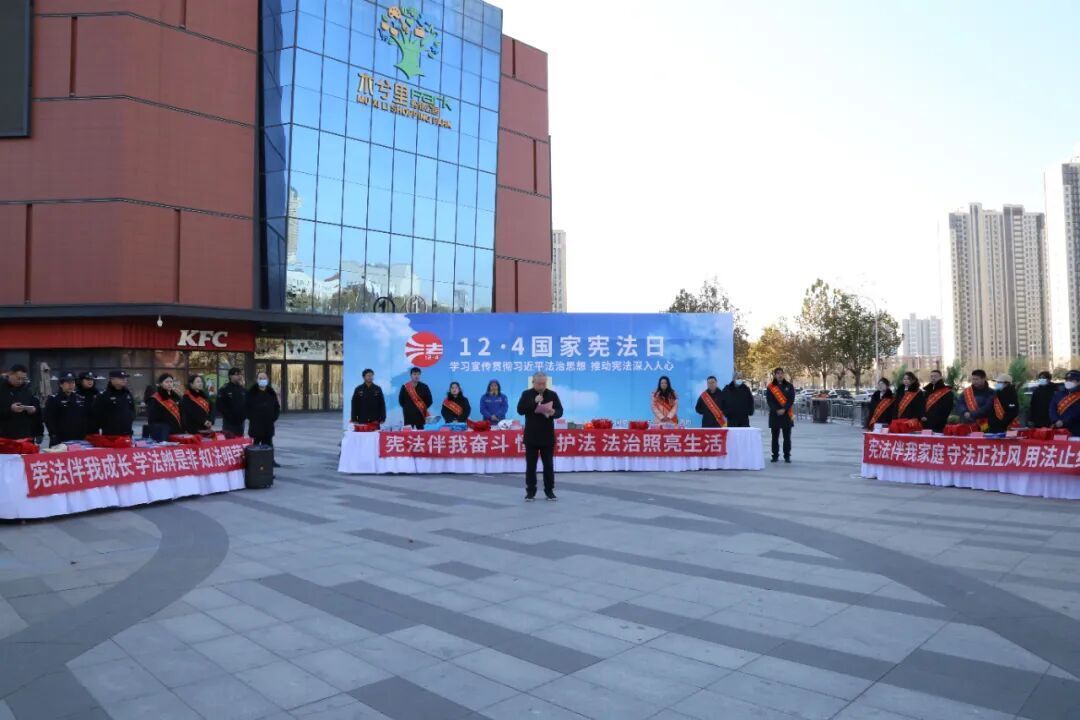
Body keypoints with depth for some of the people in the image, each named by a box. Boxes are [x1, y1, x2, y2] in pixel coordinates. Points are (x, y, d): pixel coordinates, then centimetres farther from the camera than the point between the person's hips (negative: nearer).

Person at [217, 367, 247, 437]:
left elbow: (248, 405, 16)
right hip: (229, 423, -5)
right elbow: (220, 406, -10)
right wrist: (228, 415, -13)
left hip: (240, 422, 5)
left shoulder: (244, 390, 11)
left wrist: (244, 415, 2)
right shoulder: (224, 390, -5)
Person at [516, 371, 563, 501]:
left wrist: (553, 412, -21)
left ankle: (549, 491, 15)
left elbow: (560, 411, 2)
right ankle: (530, 491, 11)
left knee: (548, 465, 6)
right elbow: (520, 410, -10)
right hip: (531, 436, -1)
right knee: (531, 465, 3)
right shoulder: (526, 394, 0)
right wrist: (534, 402, -19)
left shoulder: (552, 394, 3)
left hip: (547, 436, 1)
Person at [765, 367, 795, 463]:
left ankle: (787, 456, 7)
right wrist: (776, 410, -14)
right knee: (775, 437, 4)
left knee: (787, 437, 1)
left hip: (787, 414, 0)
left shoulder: (789, 386, 5)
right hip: (774, 414, 0)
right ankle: (775, 456, 11)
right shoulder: (770, 387, 4)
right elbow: (769, 400, -2)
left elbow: (791, 399, -2)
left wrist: (784, 409, -15)